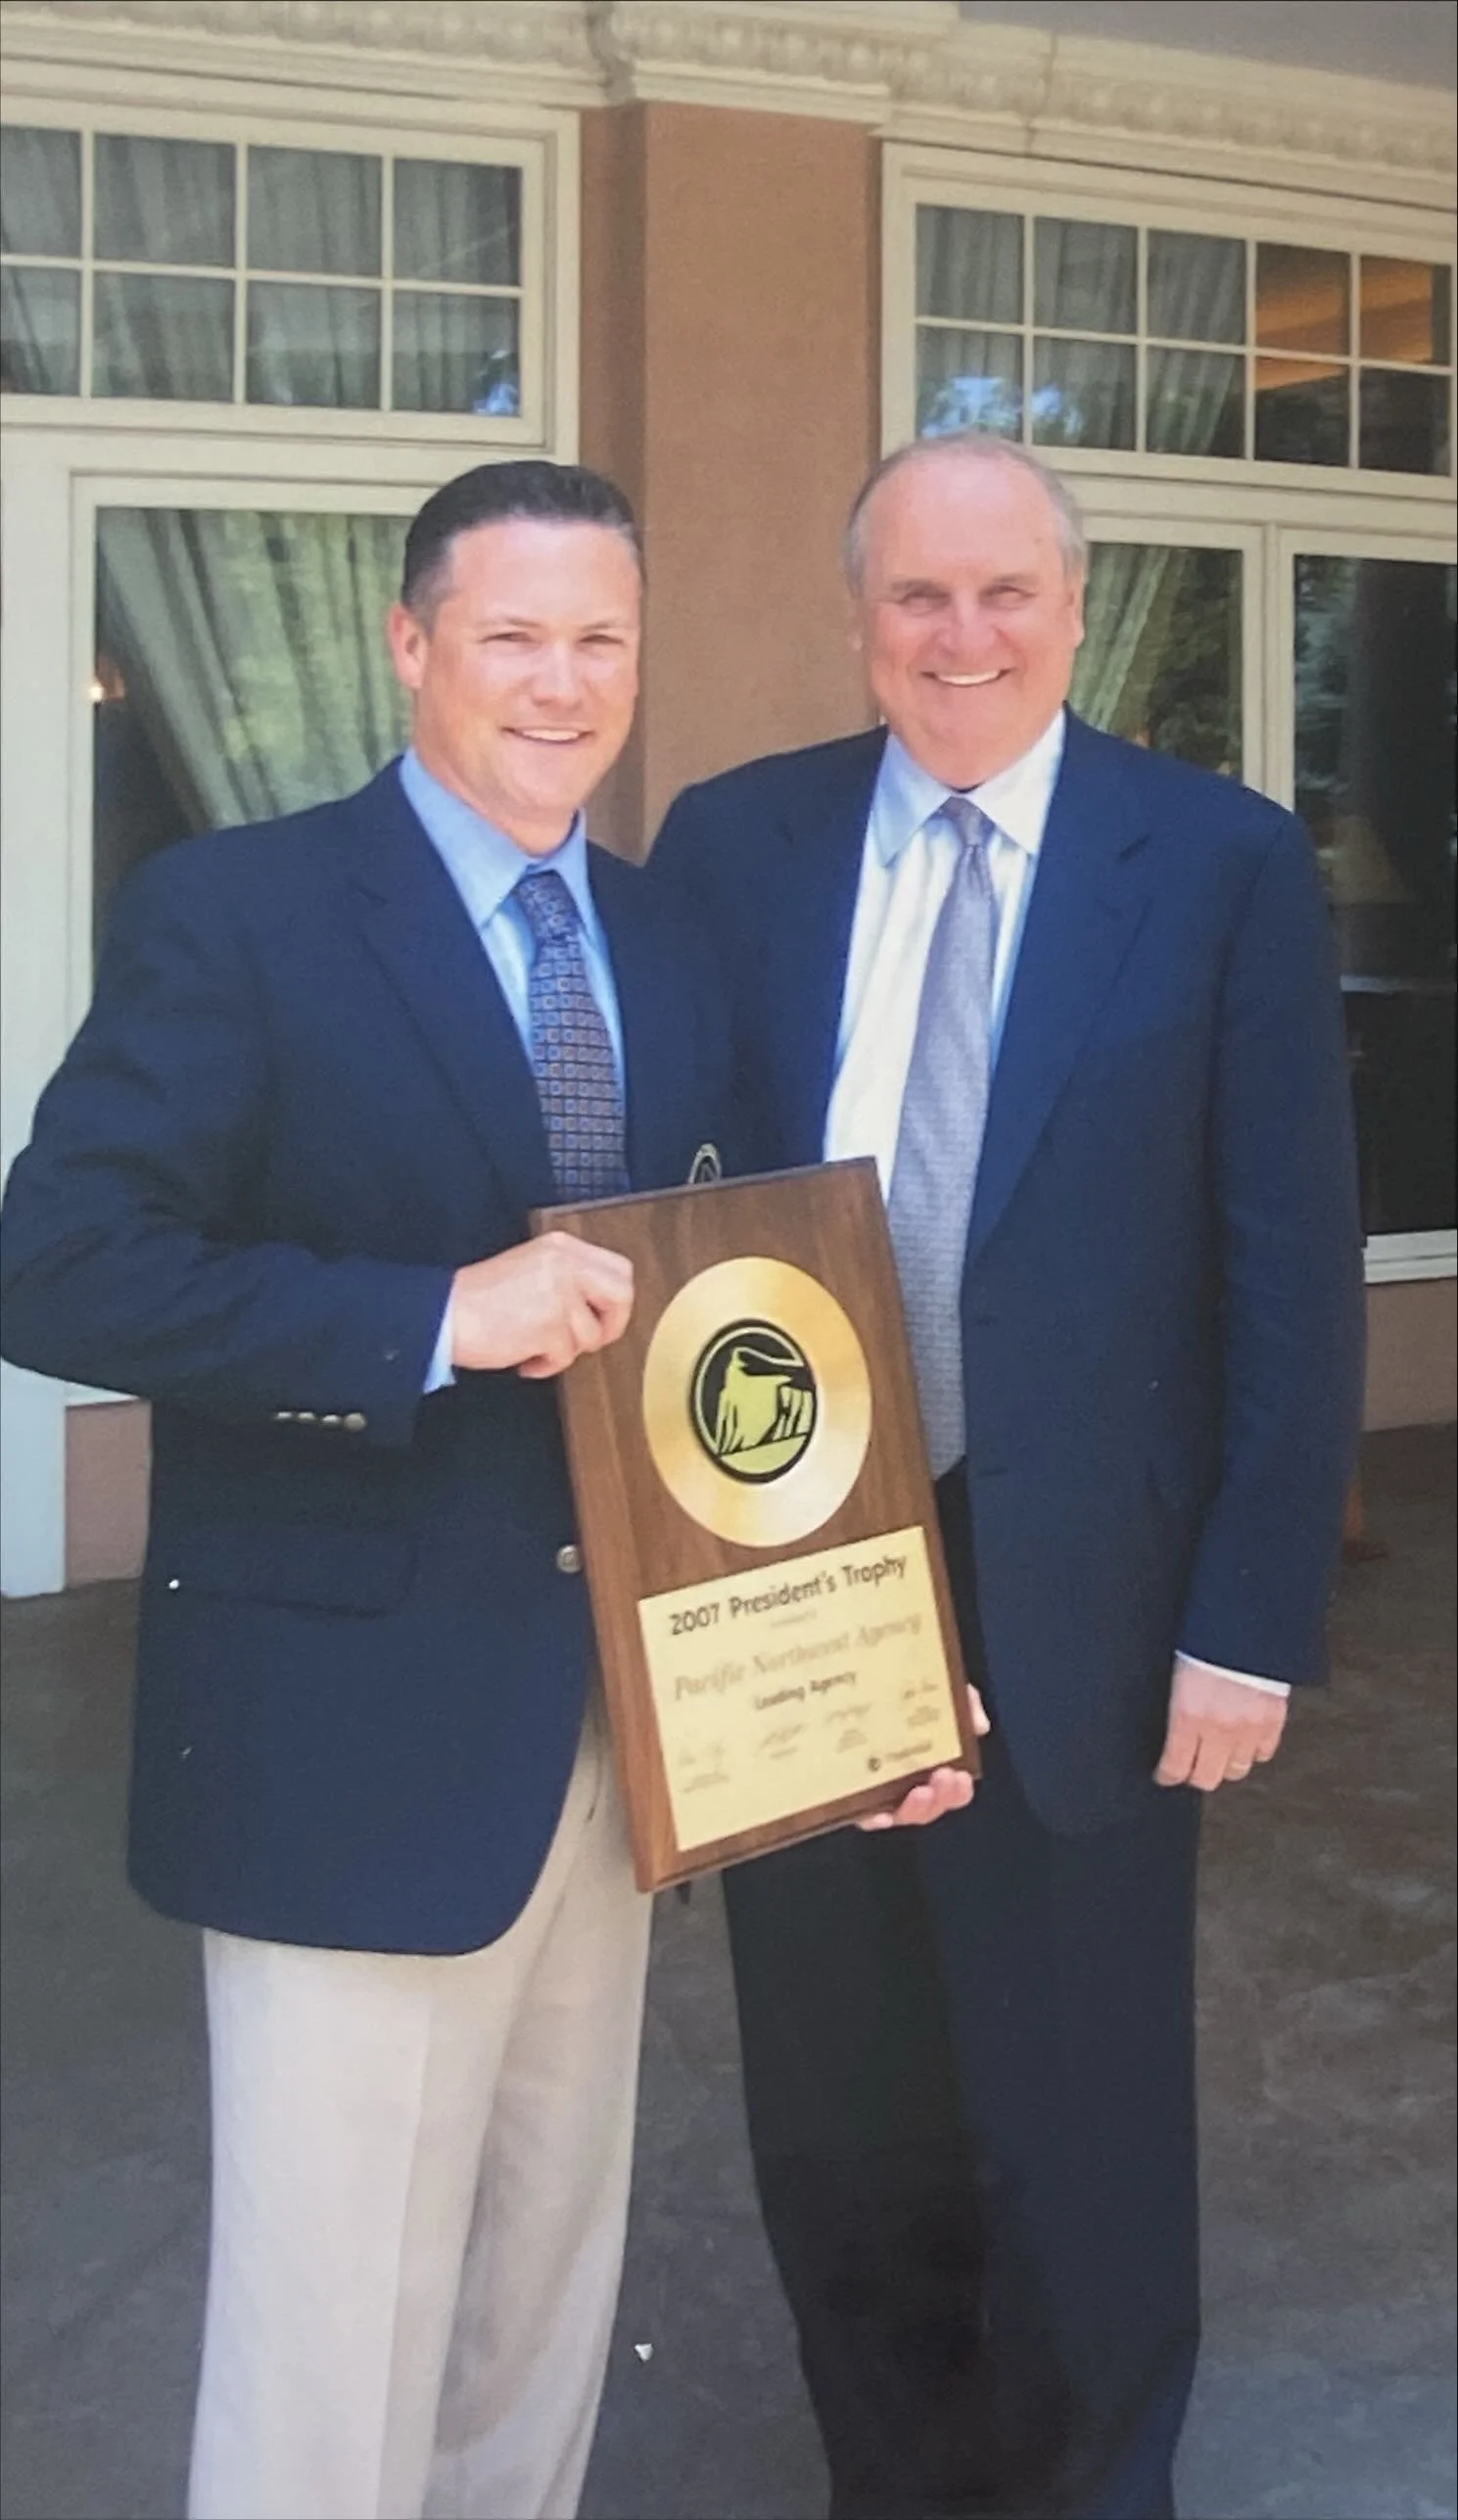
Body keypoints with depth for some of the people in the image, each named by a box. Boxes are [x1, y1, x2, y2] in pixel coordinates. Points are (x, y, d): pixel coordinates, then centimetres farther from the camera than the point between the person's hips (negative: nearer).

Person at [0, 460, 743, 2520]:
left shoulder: (673, 957, 9)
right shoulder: (239, 914, -9)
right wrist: (437, 1318, -25)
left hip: (617, 1717, 6)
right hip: (357, 1726, -6)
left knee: (555, 2287, 20)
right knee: (338, 2325, 4)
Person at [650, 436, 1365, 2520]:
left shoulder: (1226, 863, -5)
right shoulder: (733, 843, 2)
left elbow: (1295, 1271, -5)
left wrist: (1255, 1622, -8)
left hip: (1081, 1615, -2)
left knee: (1085, 2148, 15)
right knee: (839, 2135, 18)